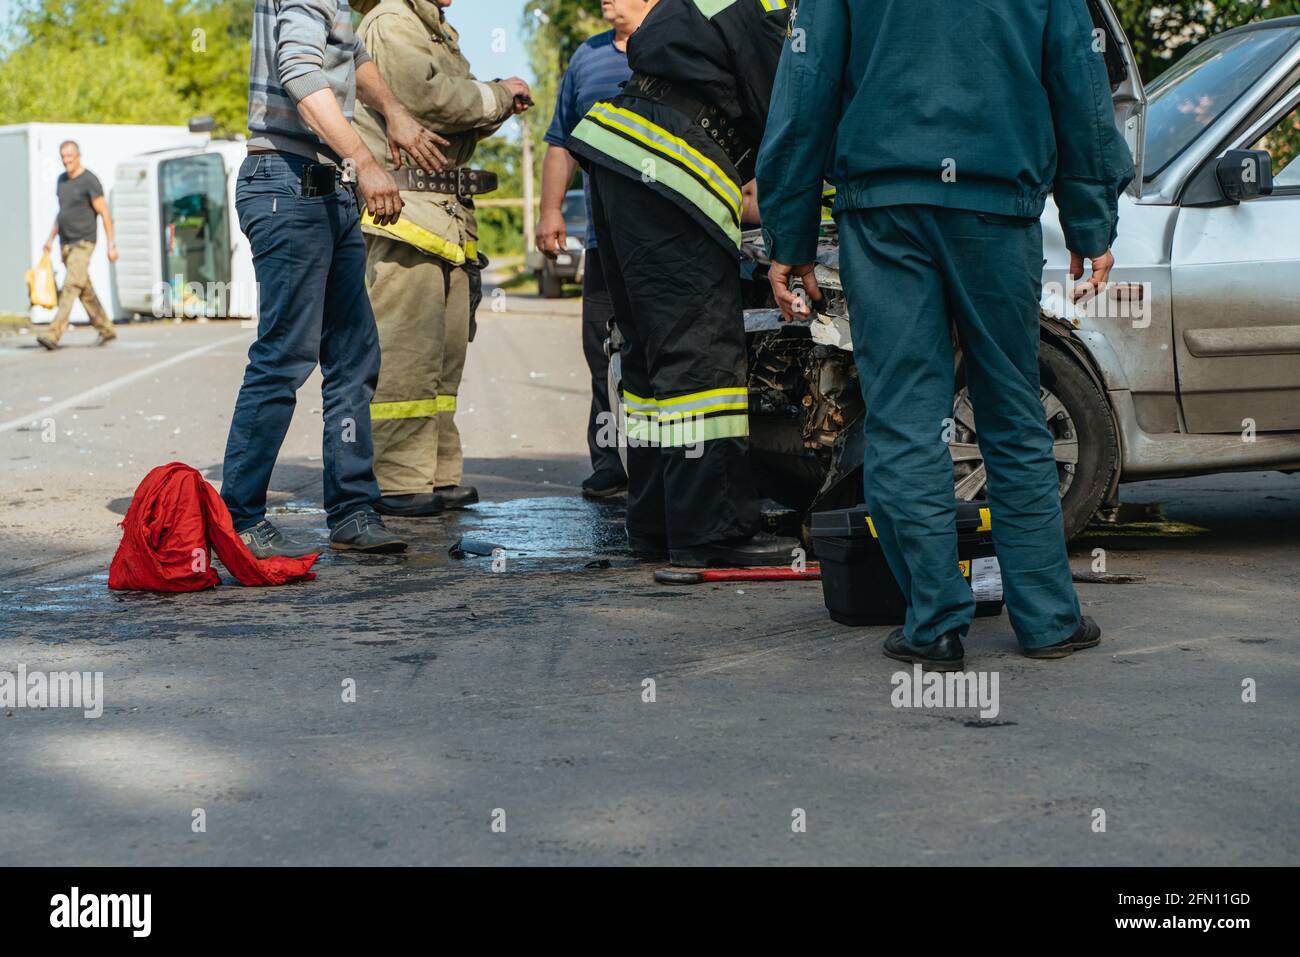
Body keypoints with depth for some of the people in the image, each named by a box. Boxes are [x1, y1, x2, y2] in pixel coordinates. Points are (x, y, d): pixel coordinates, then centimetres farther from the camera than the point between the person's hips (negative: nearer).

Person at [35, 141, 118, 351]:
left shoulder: (90, 181, -11)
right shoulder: (62, 180, 12)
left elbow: (105, 214, -12)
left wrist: (111, 245, -15)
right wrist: (51, 238, 17)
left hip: (83, 243, -8)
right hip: (66, 243, 8)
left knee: (71, 286, -16)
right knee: (85, 290, 11)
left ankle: (54, 334, -24)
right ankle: (106, 330, 23)